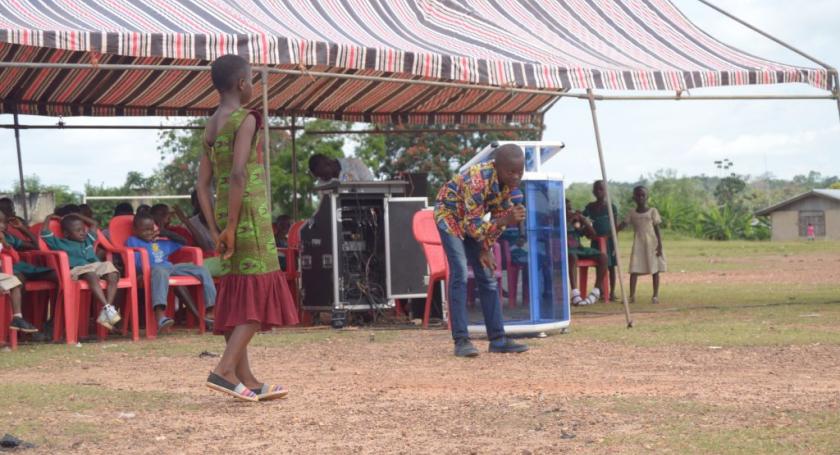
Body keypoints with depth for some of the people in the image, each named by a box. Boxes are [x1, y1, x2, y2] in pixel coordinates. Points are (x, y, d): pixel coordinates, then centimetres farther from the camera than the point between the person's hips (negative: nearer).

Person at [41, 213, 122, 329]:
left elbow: (94, 224, 46)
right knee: (92, 276, -40)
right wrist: (48, 218, 27)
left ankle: (107, 313, -35)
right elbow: (44, 232, 11)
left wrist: (76, 216, 45)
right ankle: (107, 308, -50)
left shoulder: (87, 241, 35)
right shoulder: (61, 244, 18)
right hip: (78, 270, -5)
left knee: (113, 276, -27)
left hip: (96, 266, 5)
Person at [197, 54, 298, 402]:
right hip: (249, 215, -8)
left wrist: (216, 231, 10)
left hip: (225, 215, 8)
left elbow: (203, 184, 12)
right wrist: (231, 227, -18)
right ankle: (225, 369, -17)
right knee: (259, 295, -5)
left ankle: (246, 380, 13)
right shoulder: (245, 120, -9)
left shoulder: (211, 126, 14)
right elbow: (238, 174, -20)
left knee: (235, 299, 9)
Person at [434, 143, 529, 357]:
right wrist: (506, 221, -45)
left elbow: (499, 214, -3)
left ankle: (497, 339, 5)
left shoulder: (509, 181, -15)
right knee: (459, 274, -18)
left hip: (473, 220, 7)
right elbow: (473, 226, -36)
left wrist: (486, 248, -6)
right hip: (450, 215, -7)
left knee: (487, 276, 3)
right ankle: (461, 341, -18)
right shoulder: (477, 181, -37)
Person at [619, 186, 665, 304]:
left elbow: (656, 228, 0)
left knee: (655, 269, 1)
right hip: (638, 243, 2)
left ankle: (655, 295, 6)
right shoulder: (632, 213, 9)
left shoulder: (652, 211, 2)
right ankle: (632, 295, -5)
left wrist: (660, 245, -6)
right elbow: (624, 224, 0)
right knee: (634, 269, -6)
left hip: (652, 242, -1)